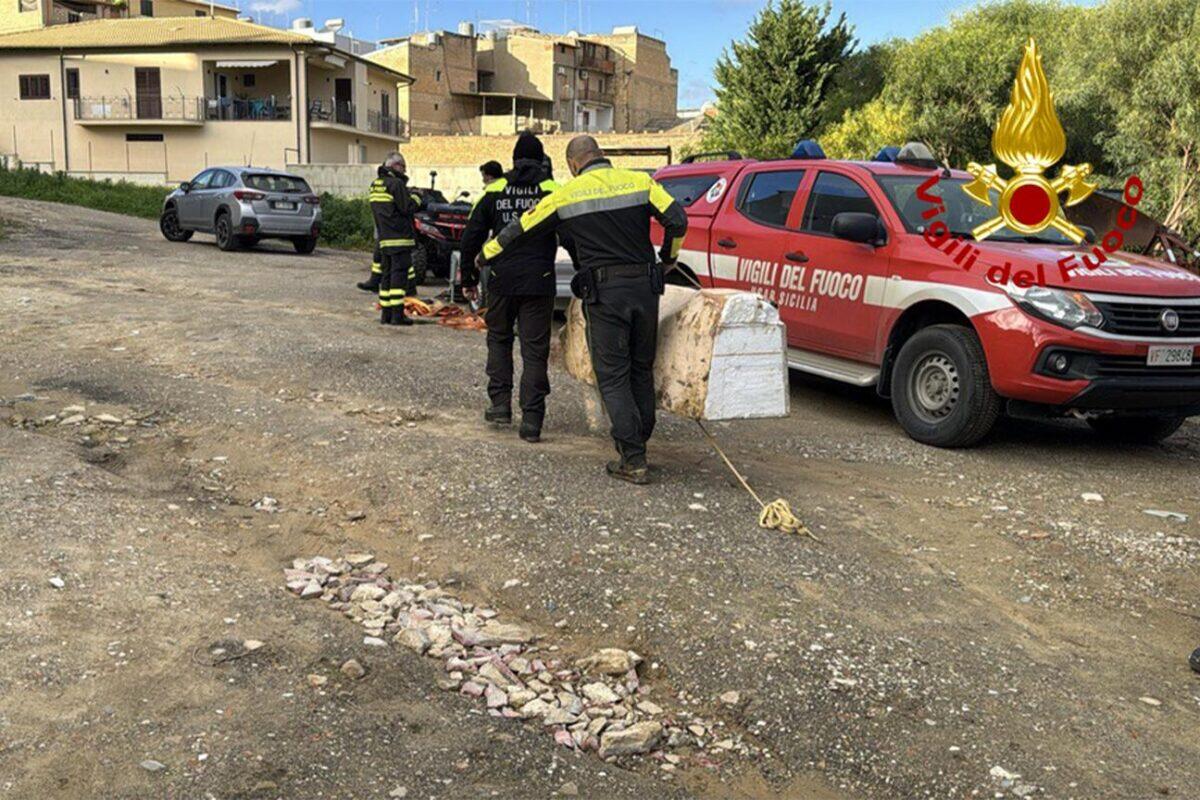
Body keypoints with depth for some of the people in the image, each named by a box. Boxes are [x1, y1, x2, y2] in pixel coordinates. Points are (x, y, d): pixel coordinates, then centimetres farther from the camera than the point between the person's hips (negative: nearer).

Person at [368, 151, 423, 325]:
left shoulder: (375, 184, 15)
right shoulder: (396, 184, -13)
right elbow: (408, 208, -16)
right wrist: (416, 197, 3)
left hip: (384, 239, 8)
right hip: (399, 238, -8)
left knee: (386, 274, 12)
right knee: (399, 275, -8)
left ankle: (386, 313, 14)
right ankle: (397, 315, -10)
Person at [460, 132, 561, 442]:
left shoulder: (495, 191, 7)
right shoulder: (553, 191, 2)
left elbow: (471, 238, 9)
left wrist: (468, 279, 17)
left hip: (502, 280, 1)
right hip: (539, 283, -1)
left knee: (499, 339, 21)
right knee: (535, 349, 3)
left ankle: (500, 404, 14)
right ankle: (532, 420, -1)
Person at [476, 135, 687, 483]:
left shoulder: (565, 196, 3)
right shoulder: (640, 181, 6)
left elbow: (519, 230, 13)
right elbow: (677, 221, -5)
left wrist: (486, 255, 30)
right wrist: (668, 258, 15)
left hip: (604, 293, -3)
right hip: (645, 287, 3)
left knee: (613, 376, 2)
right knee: (641, 370, 16)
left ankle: (633, 461, -2)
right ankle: (638, 443, 23)